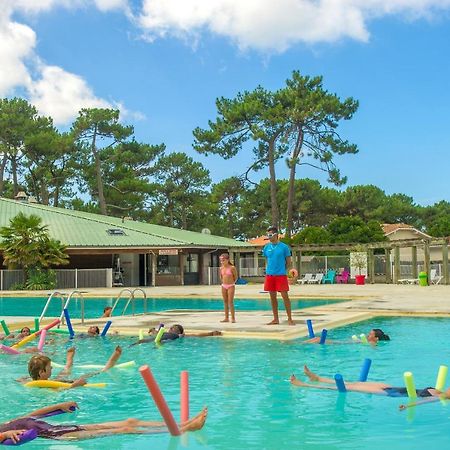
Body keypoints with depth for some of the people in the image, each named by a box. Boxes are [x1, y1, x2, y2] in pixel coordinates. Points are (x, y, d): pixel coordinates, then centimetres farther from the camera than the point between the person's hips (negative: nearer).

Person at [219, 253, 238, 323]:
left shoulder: (232, 268, -11)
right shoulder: (221, 268, 5)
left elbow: (236, 277, -1)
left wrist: (232, 283, 5)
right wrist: (224, 282, 13)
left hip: (231, 286, -6)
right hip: (224, 286, 6)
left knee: (230, 302, -10)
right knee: (225, 302, 7)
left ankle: (233, 318, -7)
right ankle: (226, 318, 12)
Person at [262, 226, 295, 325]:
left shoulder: (283, 247, -4)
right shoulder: (266, 247, 7)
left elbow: (289, 262, 2)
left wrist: (282, 270, 4)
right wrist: (271, 269, 11)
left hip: (281, 275, -4)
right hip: (269, 275, 5)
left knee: (285, 296, -5)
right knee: (272, 297, 8)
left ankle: (290, 319, 1)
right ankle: (276, 319, 17)